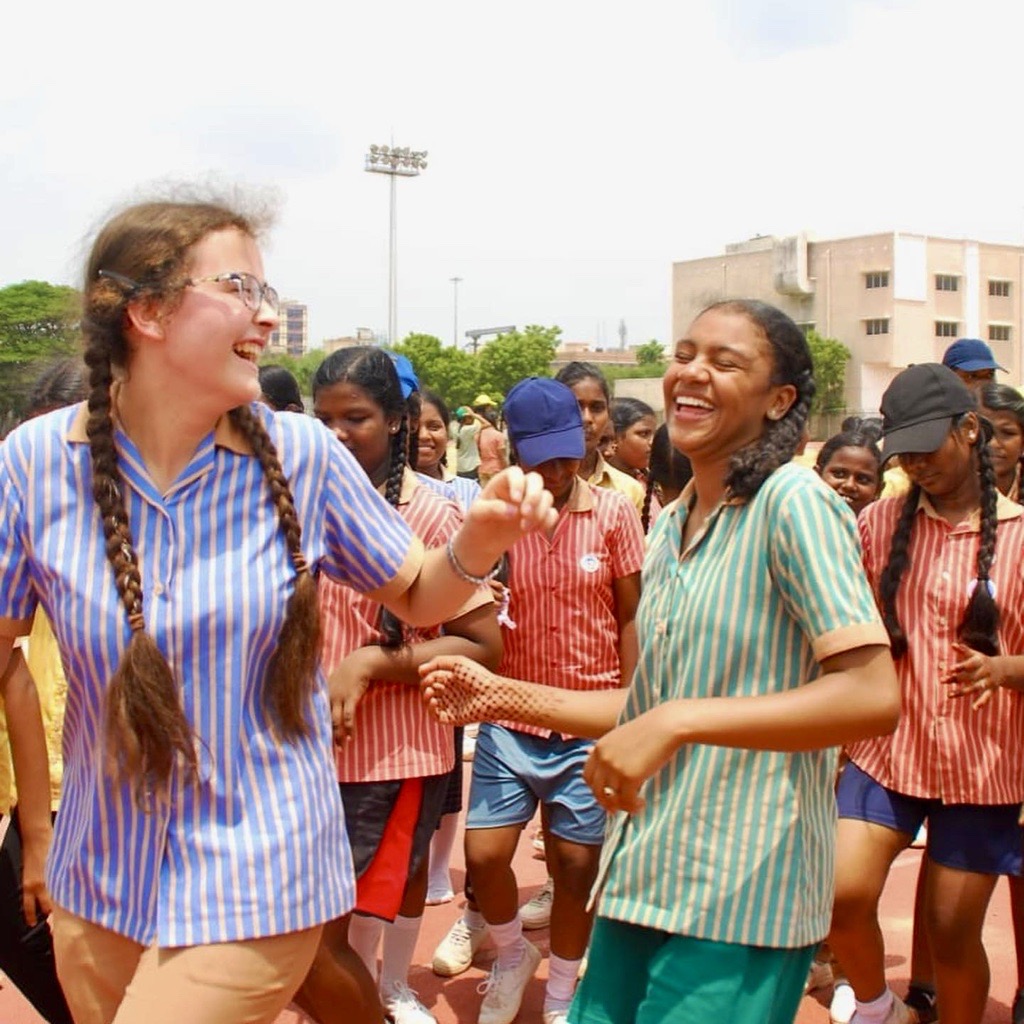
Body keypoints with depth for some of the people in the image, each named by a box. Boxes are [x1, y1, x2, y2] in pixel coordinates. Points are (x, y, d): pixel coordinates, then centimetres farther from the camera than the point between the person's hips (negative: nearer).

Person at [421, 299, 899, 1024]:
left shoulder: (793, 501, -12)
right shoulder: (670, 527, 13)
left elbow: (873, 698, -21)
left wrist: (678, 721, -25)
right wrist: (503, 698, 10)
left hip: (740, 901, -7)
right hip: (642, 881, 7)